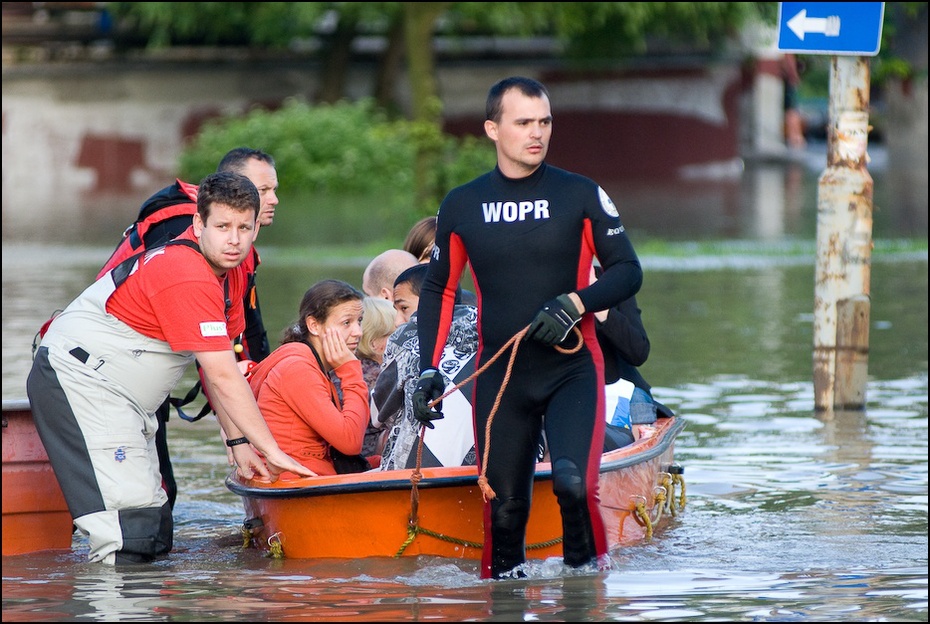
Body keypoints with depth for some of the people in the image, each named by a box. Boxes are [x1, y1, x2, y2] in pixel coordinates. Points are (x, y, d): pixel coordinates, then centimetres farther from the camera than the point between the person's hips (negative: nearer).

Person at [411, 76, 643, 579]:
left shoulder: (581, 196, 0)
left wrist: (574, 303, -16)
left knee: (573, 482, -24)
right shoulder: (461, 206, 6)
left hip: (572, 369, -2)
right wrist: (429, 370, 6)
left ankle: (585, 574, -3)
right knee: (503, 507, -1)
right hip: (499, 380, 2)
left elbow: (628, 272, 1)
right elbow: (437, 291, 15)